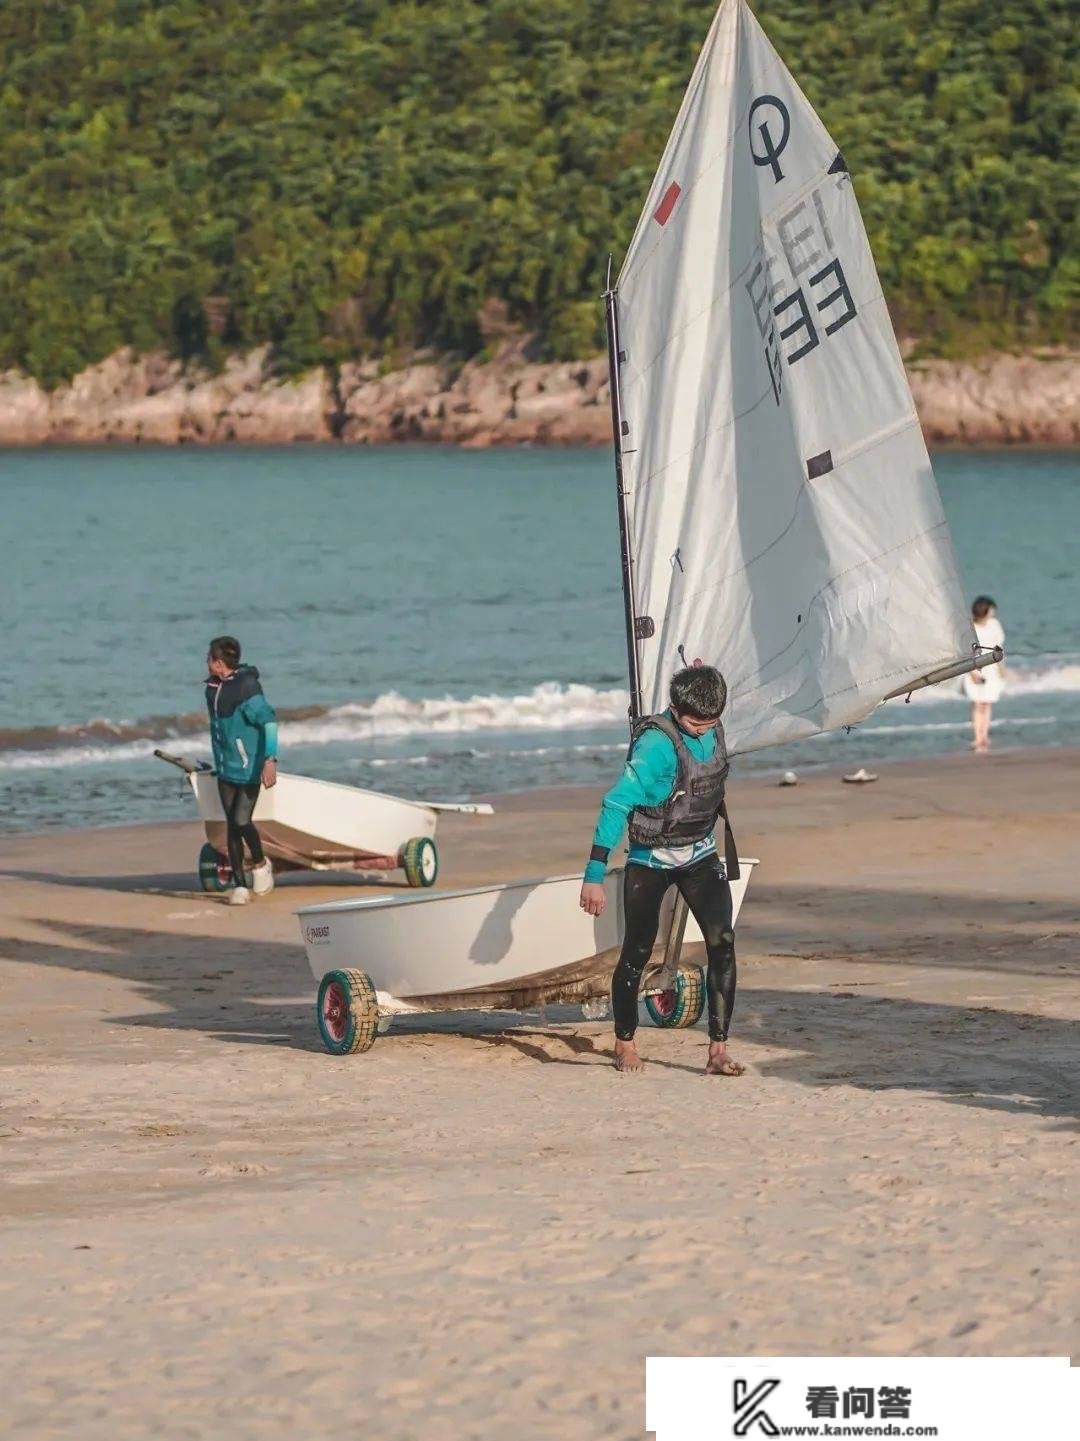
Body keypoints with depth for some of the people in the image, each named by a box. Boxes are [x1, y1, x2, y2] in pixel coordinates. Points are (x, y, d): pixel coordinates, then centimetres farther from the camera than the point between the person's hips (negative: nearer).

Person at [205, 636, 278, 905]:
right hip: (226, 769, 7)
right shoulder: (213, 689, 7)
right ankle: (239, 885, 9)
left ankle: (260, 864, 14)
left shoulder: (246, 687, -18)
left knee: (241, 821, -13)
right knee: (232, 826, 5)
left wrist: (270, 760, -32)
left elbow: (269, 721, -24)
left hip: (249, 768, -7)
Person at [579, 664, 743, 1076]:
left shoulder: (712, 730, -7)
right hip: (650, 861, -5)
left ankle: (718, 1050, -14)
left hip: (699, 856, 5)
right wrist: (594, 875, -29)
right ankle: (624, 1043, 27)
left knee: (722, 942, -13)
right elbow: (616, 805, -27)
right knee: (637, 952, 6)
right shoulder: (656, 744, -25)